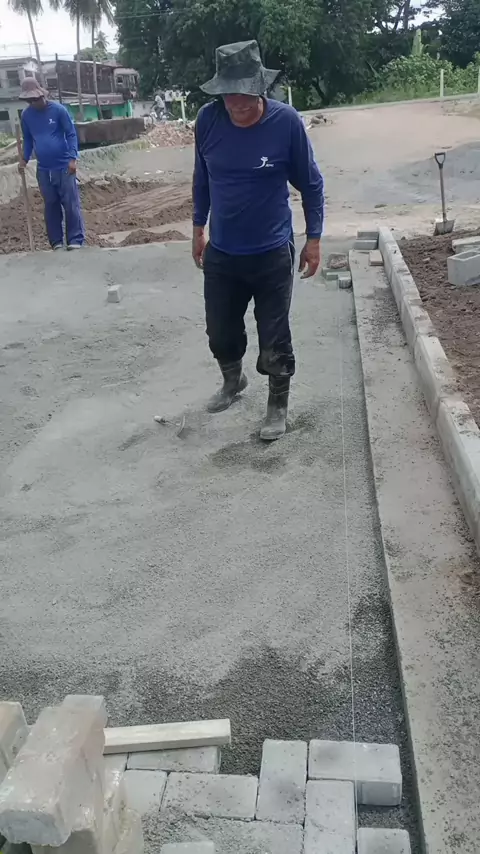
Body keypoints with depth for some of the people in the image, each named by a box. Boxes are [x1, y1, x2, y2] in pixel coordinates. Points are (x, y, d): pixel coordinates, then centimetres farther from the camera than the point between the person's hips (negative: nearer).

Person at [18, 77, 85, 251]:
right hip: (43, 169, 4)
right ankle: (56, 242, 15)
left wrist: (72, 158, -15)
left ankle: (76, 240, 2)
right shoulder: (26, 115, 4)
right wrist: (24, 159, 3)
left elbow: (71, 134, -6)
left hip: (64, 166, -4)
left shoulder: (59, 110, -8)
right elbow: (28, 139, 15)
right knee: (51, 205, 8)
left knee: (71, 204, -3)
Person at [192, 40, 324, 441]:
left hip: (272, 254, -3)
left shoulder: (286, 121, -15)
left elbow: (311, 183, -4)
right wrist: (199, 228, 13)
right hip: (220, 253, 3)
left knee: (274, 340, 5)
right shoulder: (207, 120, -8)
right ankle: (233, 381, 46)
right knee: (220, 332, 16)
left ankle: (278, 406, 27)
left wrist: (314, 237, -2)